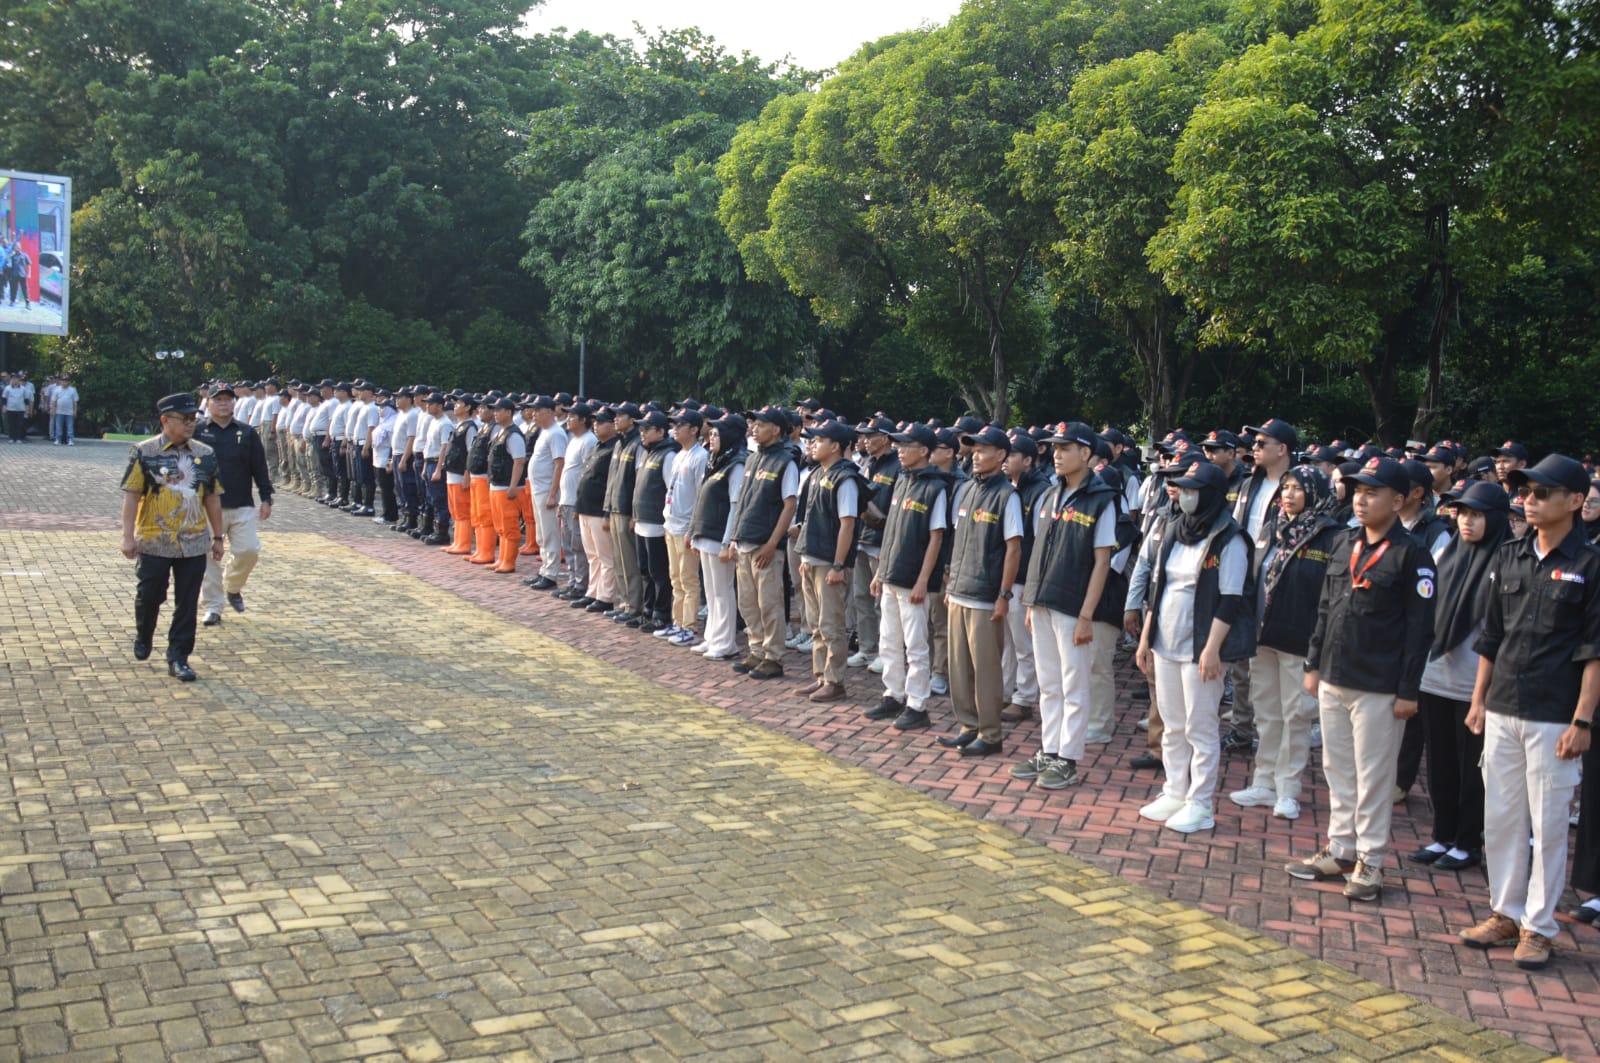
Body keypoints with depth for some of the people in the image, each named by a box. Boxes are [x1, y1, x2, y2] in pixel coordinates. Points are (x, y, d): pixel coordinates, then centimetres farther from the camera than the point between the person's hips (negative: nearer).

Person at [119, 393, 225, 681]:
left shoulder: (205, 455, 7)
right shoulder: (144, 453, -4)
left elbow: (213, 498, 12)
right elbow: (131, 495, -5)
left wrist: (217, 537, 13)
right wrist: (128, 536, -11)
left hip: (194, 543, 3)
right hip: (154, 541, -3)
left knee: (187, 604, 3)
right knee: (149, 597, 7)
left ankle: (179, 658, 11)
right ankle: (143, 638, 37)